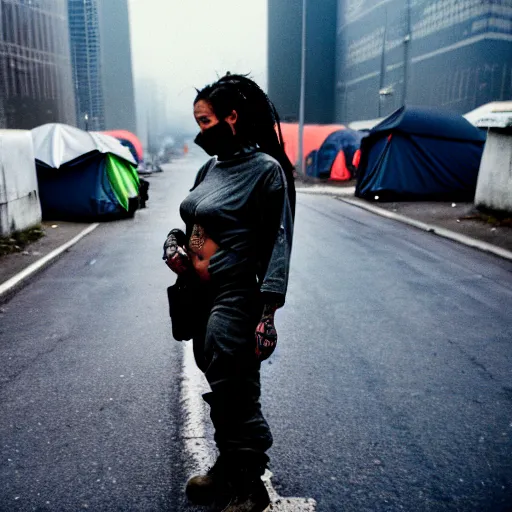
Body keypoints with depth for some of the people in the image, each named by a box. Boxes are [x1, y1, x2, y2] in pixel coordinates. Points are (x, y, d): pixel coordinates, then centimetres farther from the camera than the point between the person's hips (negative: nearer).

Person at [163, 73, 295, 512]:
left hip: (235, 300, -8)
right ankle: (227, 470, 40)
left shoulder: (266, 169, -12)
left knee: (233, 395, 1)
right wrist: (173, 246, 0)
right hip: (201, 296, 8)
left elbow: (277, 245, -16)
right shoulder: (210, 168, 11)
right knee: (221, 389, 20)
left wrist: (267, 314, -20)